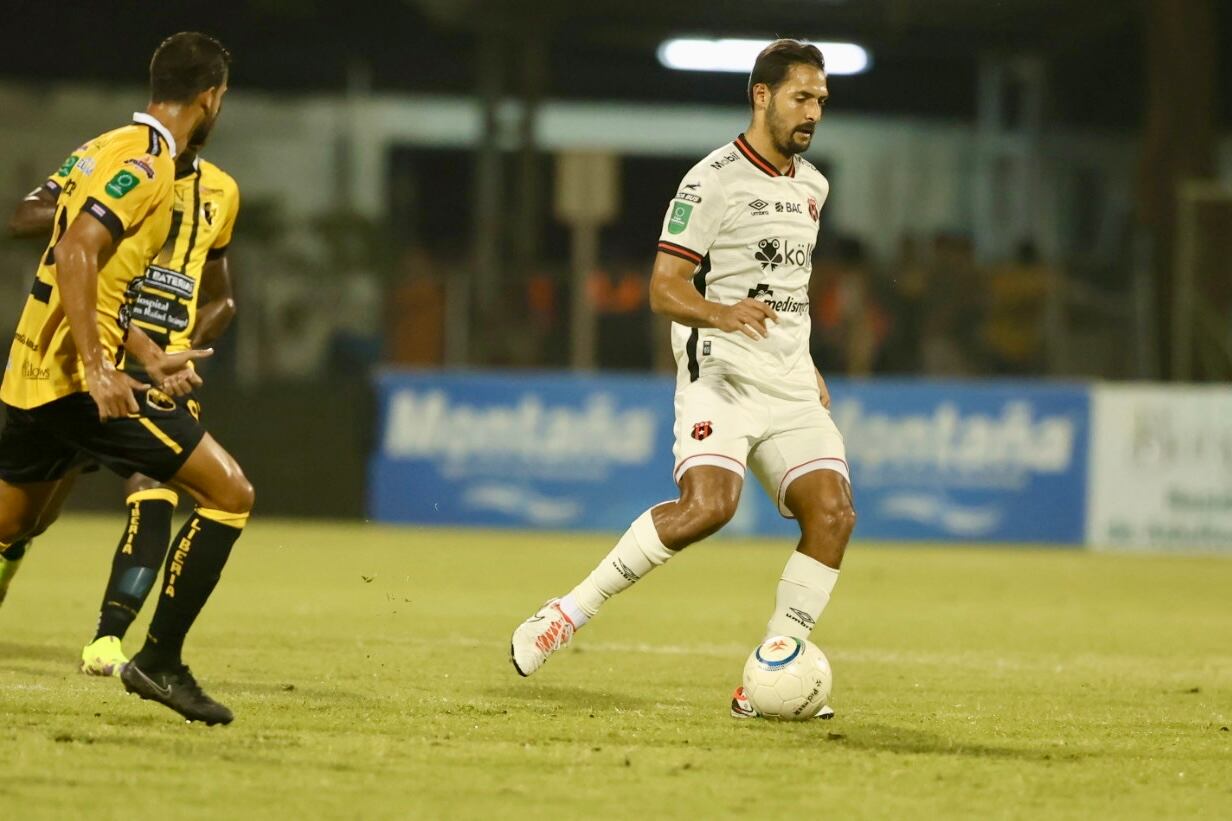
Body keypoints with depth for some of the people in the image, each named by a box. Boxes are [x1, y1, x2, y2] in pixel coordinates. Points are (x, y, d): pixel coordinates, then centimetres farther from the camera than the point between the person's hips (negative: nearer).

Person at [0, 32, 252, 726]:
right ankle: (160, 661, -8)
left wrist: (149, 356, 26)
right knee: (230, 493, -7)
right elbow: (77, 254, -24)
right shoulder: (149, 163, -11)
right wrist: (97, 368, -26)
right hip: (77, 380, -10)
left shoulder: (105, 149, 18)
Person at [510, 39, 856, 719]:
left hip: (791, 388, 7)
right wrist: (720, 314, -30)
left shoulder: (811, 186, 17)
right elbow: (665, 289, -11)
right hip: (721, 376, -7)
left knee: (833, 514, -12)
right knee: (708, 506, -29)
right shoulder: (713, 181, -7)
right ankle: (571, 611, -14)